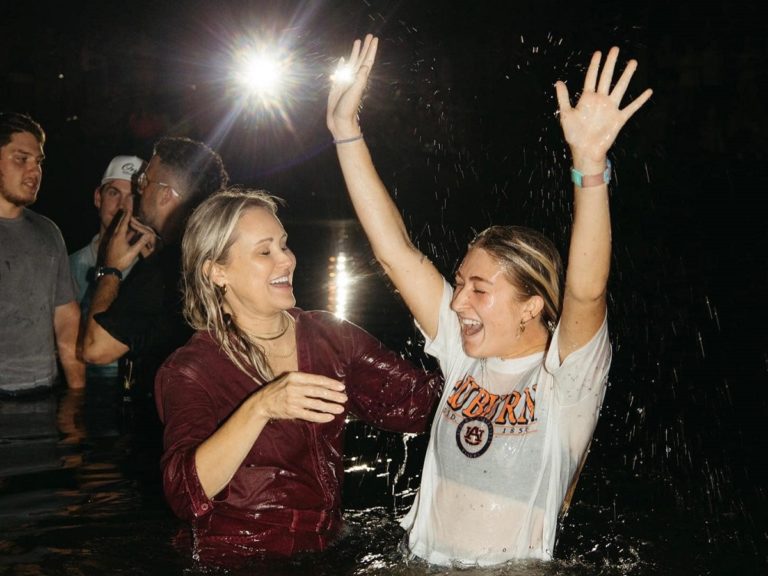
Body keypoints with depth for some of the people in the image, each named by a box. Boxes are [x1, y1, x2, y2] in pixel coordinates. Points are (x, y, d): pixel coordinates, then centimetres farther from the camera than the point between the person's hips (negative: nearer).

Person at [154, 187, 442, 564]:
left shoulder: (329, 336, 4)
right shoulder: (190, 371, -7)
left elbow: (419, 401, 1)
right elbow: (186, 496, -20)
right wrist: (260, 407, -30)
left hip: (327, 549, 4)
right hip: (239, 561, -3)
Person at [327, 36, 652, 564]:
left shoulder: (566, 376, -8)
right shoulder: (465, 355, 5)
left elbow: (586, 290, -27)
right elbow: (395, 250, 1)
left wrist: (590, 161, -37)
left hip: (514, 569, -3)